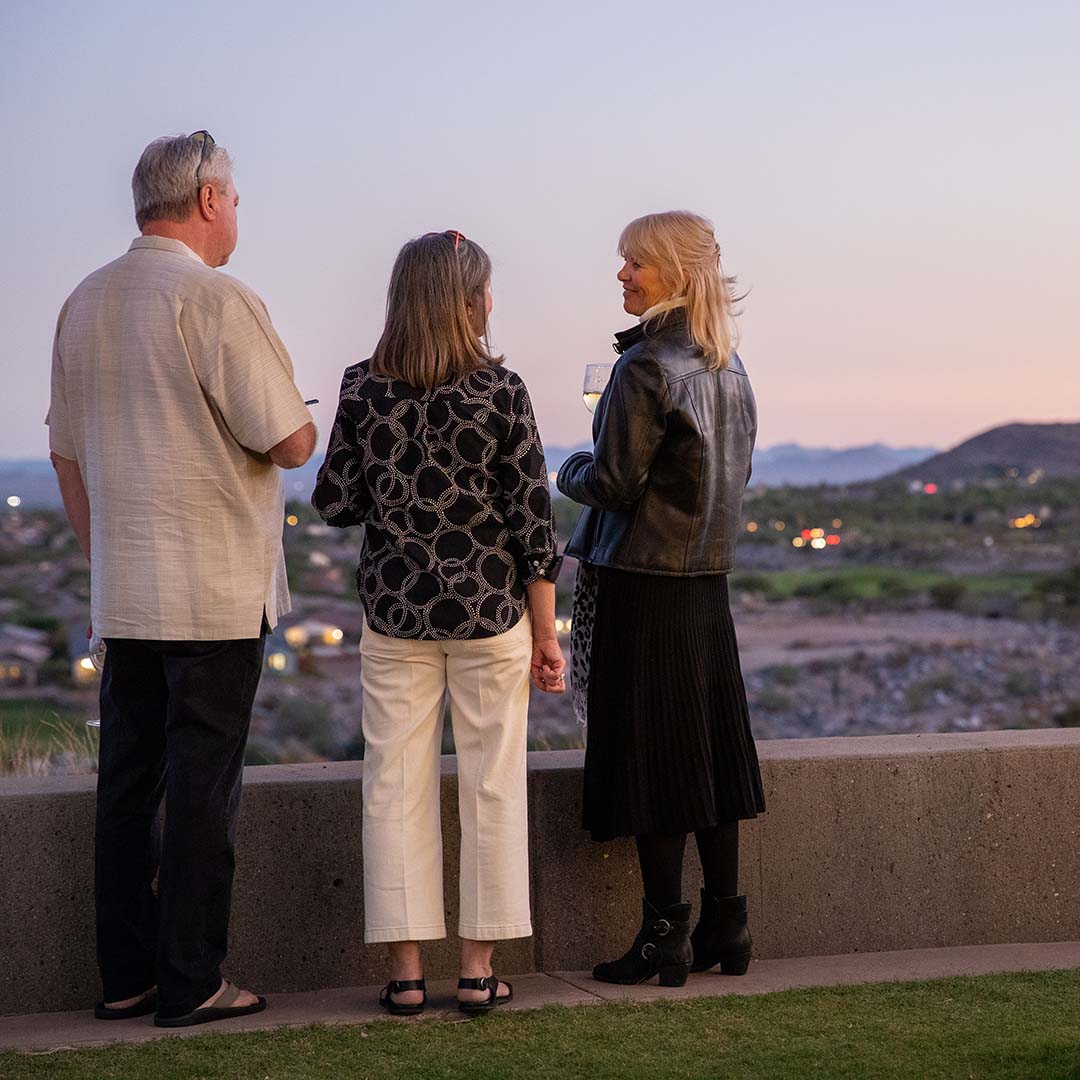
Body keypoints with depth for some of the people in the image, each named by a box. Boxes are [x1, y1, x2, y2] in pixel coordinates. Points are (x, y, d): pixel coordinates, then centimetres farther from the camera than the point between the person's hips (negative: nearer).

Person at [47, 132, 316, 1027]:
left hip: (122, 592, 7)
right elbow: (292, 442, -14)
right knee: (202, 784, -2)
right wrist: (304, 421, 9)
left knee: (128, 778, 10)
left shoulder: (84, 304, 10)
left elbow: (66, 453, 16)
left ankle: (126, 977, 16)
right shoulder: (217, 300, -13)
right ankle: (191, 984, 3)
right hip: (215, 592, -7)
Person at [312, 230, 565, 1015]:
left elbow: (335, 503, -1)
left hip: (395, 611, 2)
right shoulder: (501, 390, -7)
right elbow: (531, 518, -6)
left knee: (396, 783, 7)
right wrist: (546, 634, 0)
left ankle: (406, 969, 9)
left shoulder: (364, 389, -2)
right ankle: (479, 967, 11)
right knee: (491, 783, 8)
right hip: (489, 610, -1)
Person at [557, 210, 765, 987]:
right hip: (707, 577, 8)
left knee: (650, 756, -2)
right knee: (709, 749, 12)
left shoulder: (646, 366, -15)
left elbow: (614, 483, -17)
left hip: (643, 580, -8)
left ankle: (665, 936, 2)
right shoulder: (729, 367, 9)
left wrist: (571, 473, 5)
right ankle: (725, 924, 17)